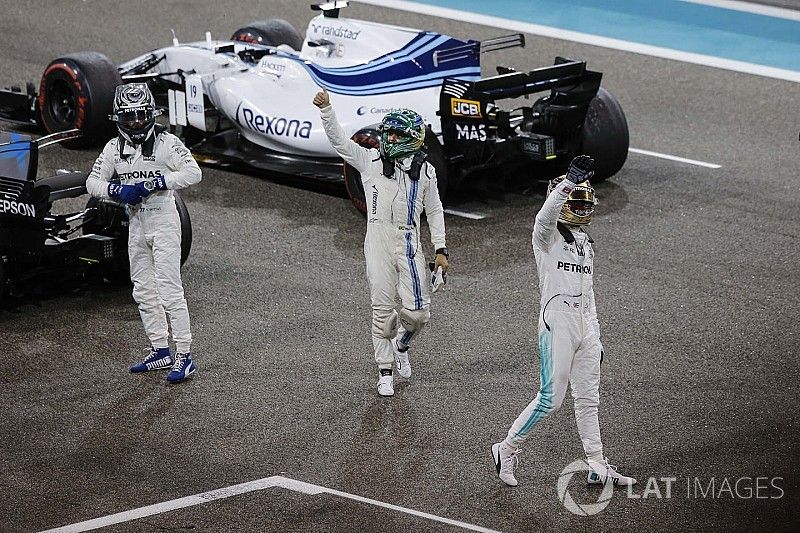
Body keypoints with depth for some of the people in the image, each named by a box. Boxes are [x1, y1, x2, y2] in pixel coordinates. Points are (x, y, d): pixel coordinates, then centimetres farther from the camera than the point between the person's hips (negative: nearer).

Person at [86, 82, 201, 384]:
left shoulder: (166, 142, -10)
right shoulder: (114, 147, 6)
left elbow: (193, 172, -17)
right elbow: (93, 182, 6)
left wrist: (155, 183, -22)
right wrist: (118, 190, -13)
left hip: (163, 219, -7)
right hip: (136, 223, 7)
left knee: (169, 290, -11)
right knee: (144, 291, 12)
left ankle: (184, 356, -10)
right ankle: (160, 351, 22)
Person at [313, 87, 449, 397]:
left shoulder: (424, 170, 10)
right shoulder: (370, 160, 8)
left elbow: (434, 211, 16)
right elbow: (339, 140, 2)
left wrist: (440, 249, 12)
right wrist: (326, 110, -12)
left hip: (409, 243, 1)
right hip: (378, 241, 0)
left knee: (417, 310, -6)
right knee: (382, 309, 0)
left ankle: (401, 345, 27)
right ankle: (385, 371, 11)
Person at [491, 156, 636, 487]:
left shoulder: (586, 245, 18)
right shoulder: (548, 237, -4)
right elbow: (546, 215, -29)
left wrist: (597, 338, 21)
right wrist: (570, 181, -42)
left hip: (585, 326, 7)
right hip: (557, 323, -7)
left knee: (588, 398, 10)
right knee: (551, 398, -8)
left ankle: (598, 467, 14)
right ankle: (507, 449, 7)